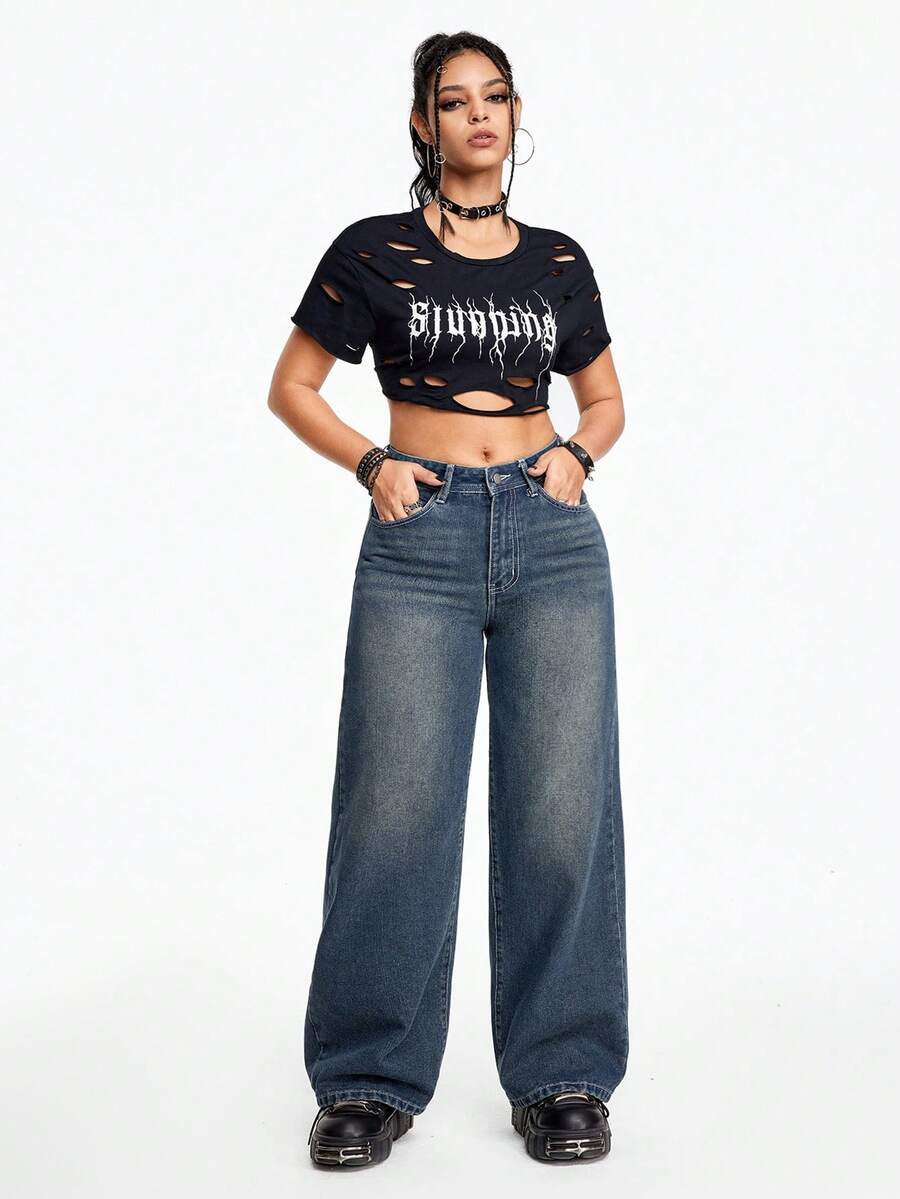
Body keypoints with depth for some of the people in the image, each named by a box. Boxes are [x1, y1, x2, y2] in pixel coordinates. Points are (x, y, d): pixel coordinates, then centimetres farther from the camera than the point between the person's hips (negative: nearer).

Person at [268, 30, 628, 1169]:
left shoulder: (558, 260, 13)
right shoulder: (374, 251, 5)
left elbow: (606, 400, 23)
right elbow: (291, 386, 10)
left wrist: (576, 451, 2)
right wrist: (371, 463, -5)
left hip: (551, 532, 2)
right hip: (421, 534, -2)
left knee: (561, 807, 1)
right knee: (398, 808, -3)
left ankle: (561, 1075, 14)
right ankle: (371, 1078, 12)